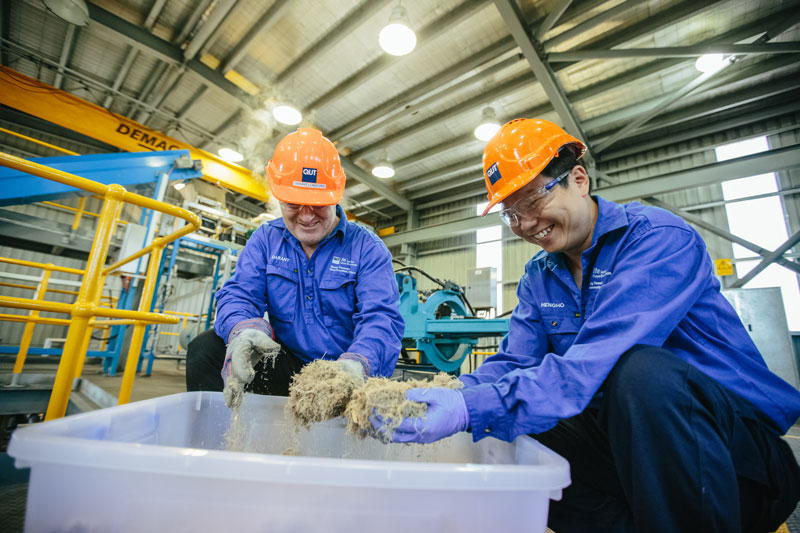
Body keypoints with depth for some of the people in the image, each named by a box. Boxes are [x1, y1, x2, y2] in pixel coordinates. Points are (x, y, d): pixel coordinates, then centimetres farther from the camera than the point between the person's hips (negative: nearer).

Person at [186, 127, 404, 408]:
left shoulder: (367, 248, -8)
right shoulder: (265, 239, 5)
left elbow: (381, 317, -18)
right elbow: (239, 295, -5)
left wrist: (358, 362, -41)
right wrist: (241, 330, -31)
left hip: (342, 375, -3)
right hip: (286, 369, 4)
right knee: (205, 348, -16)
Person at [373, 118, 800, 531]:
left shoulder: (659, 238, -17)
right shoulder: (538, 276, 4)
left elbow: (597, 359, -31)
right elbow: (512, 362, -4)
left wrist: (473, 409, -37)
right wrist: (446, 398, -22)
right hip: (625, 438, 6)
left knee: (640, 371, -35)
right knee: (505, 433, -14)